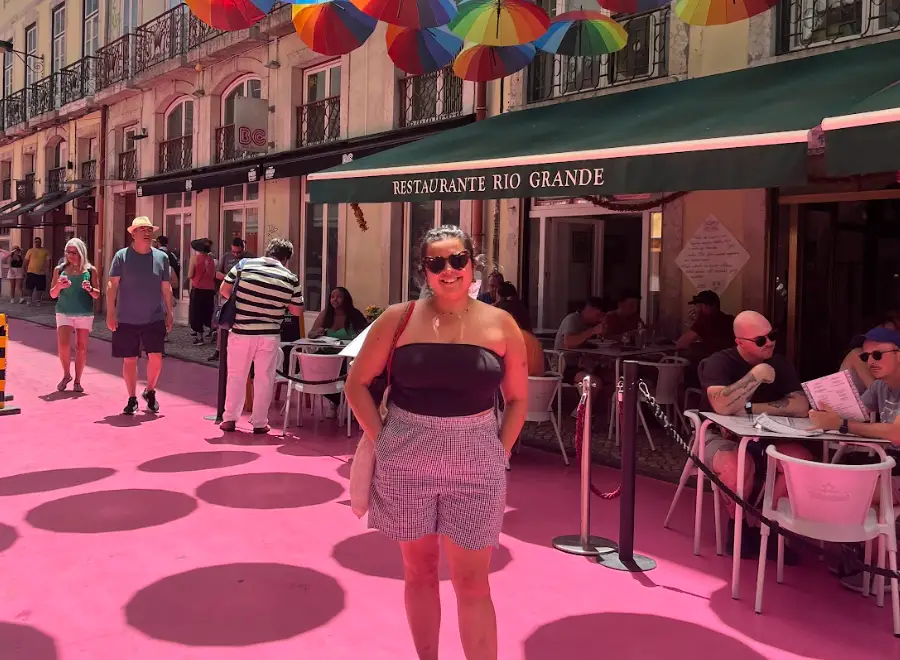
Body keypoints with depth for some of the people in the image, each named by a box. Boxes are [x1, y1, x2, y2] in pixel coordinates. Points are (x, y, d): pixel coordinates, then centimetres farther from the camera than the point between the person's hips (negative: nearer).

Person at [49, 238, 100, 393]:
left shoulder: (90, 270, 1)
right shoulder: (59, 269, 5)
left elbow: (97, 295, 4)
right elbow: (52, 295, 8)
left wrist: (89, 289, -17)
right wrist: (59, 286, -13)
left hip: (85, 314, 0)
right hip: (64, 312, 0)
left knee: (81, 348, 3)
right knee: (63, 345, -13)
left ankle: (77, 381, 14)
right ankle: (66, 375, 11)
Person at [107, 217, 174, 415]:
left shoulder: (161, 257, 4)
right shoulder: (122, 256, -3)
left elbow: (166, 288, 10)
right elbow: (112, 285, -3)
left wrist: (169, 313, 9)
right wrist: (111, 313, -9)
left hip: (154, 319, 1)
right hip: (127, 320, -1)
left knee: (156, 357, -5)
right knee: (129, 360, 6)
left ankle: (150, 391, 21)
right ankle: (132, 399, 20)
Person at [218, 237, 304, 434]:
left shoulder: (244, 265, -4)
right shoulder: (290, 278, -4)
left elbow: (224, 290, 3)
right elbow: (297, 311, 3)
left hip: (241, 333, 1)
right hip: (269, 336, -1)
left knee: (236, 376, 14)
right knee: (264, 379, 10)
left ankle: (229, 419, 19)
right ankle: (259, 422, 15)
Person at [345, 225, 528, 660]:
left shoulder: (500, 325, -1)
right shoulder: (399, 319, -2)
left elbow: (517, 399, 8)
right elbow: (357, 384, 4)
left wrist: (500, 452, -1)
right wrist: (382, 439, -3)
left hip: (475, 464, -1)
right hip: (406, 461, 1)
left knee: (472, 582, 3)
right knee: (419, 571, 15)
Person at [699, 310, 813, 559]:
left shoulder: (780, 364, 3)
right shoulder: (719, 362, -13)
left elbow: (801, 406, -13)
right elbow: (722, 406, -32)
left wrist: (749, 408, -20)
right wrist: (757, 374, -28)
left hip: (764, 440, 5)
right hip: (722, 439, -4)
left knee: (802, 458, -25)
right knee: (739, 465, -38)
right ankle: (739, 523, -7)